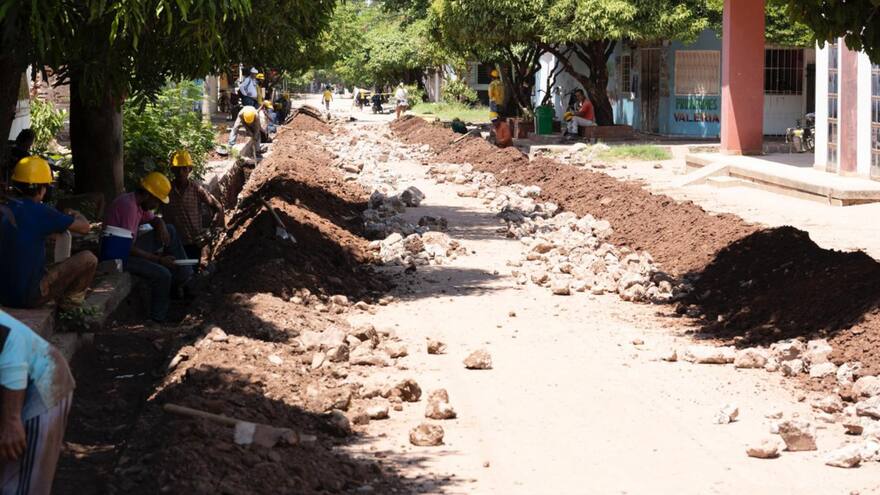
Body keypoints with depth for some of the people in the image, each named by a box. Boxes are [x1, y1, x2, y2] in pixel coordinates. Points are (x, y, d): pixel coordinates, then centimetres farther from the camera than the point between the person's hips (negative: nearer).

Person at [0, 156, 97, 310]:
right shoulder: (40, 212, -16)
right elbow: (85, 228, -6)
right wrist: (76, 216, 16)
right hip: (28, 296, -8)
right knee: (88, 259, 2)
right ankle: (71, 300, 17)